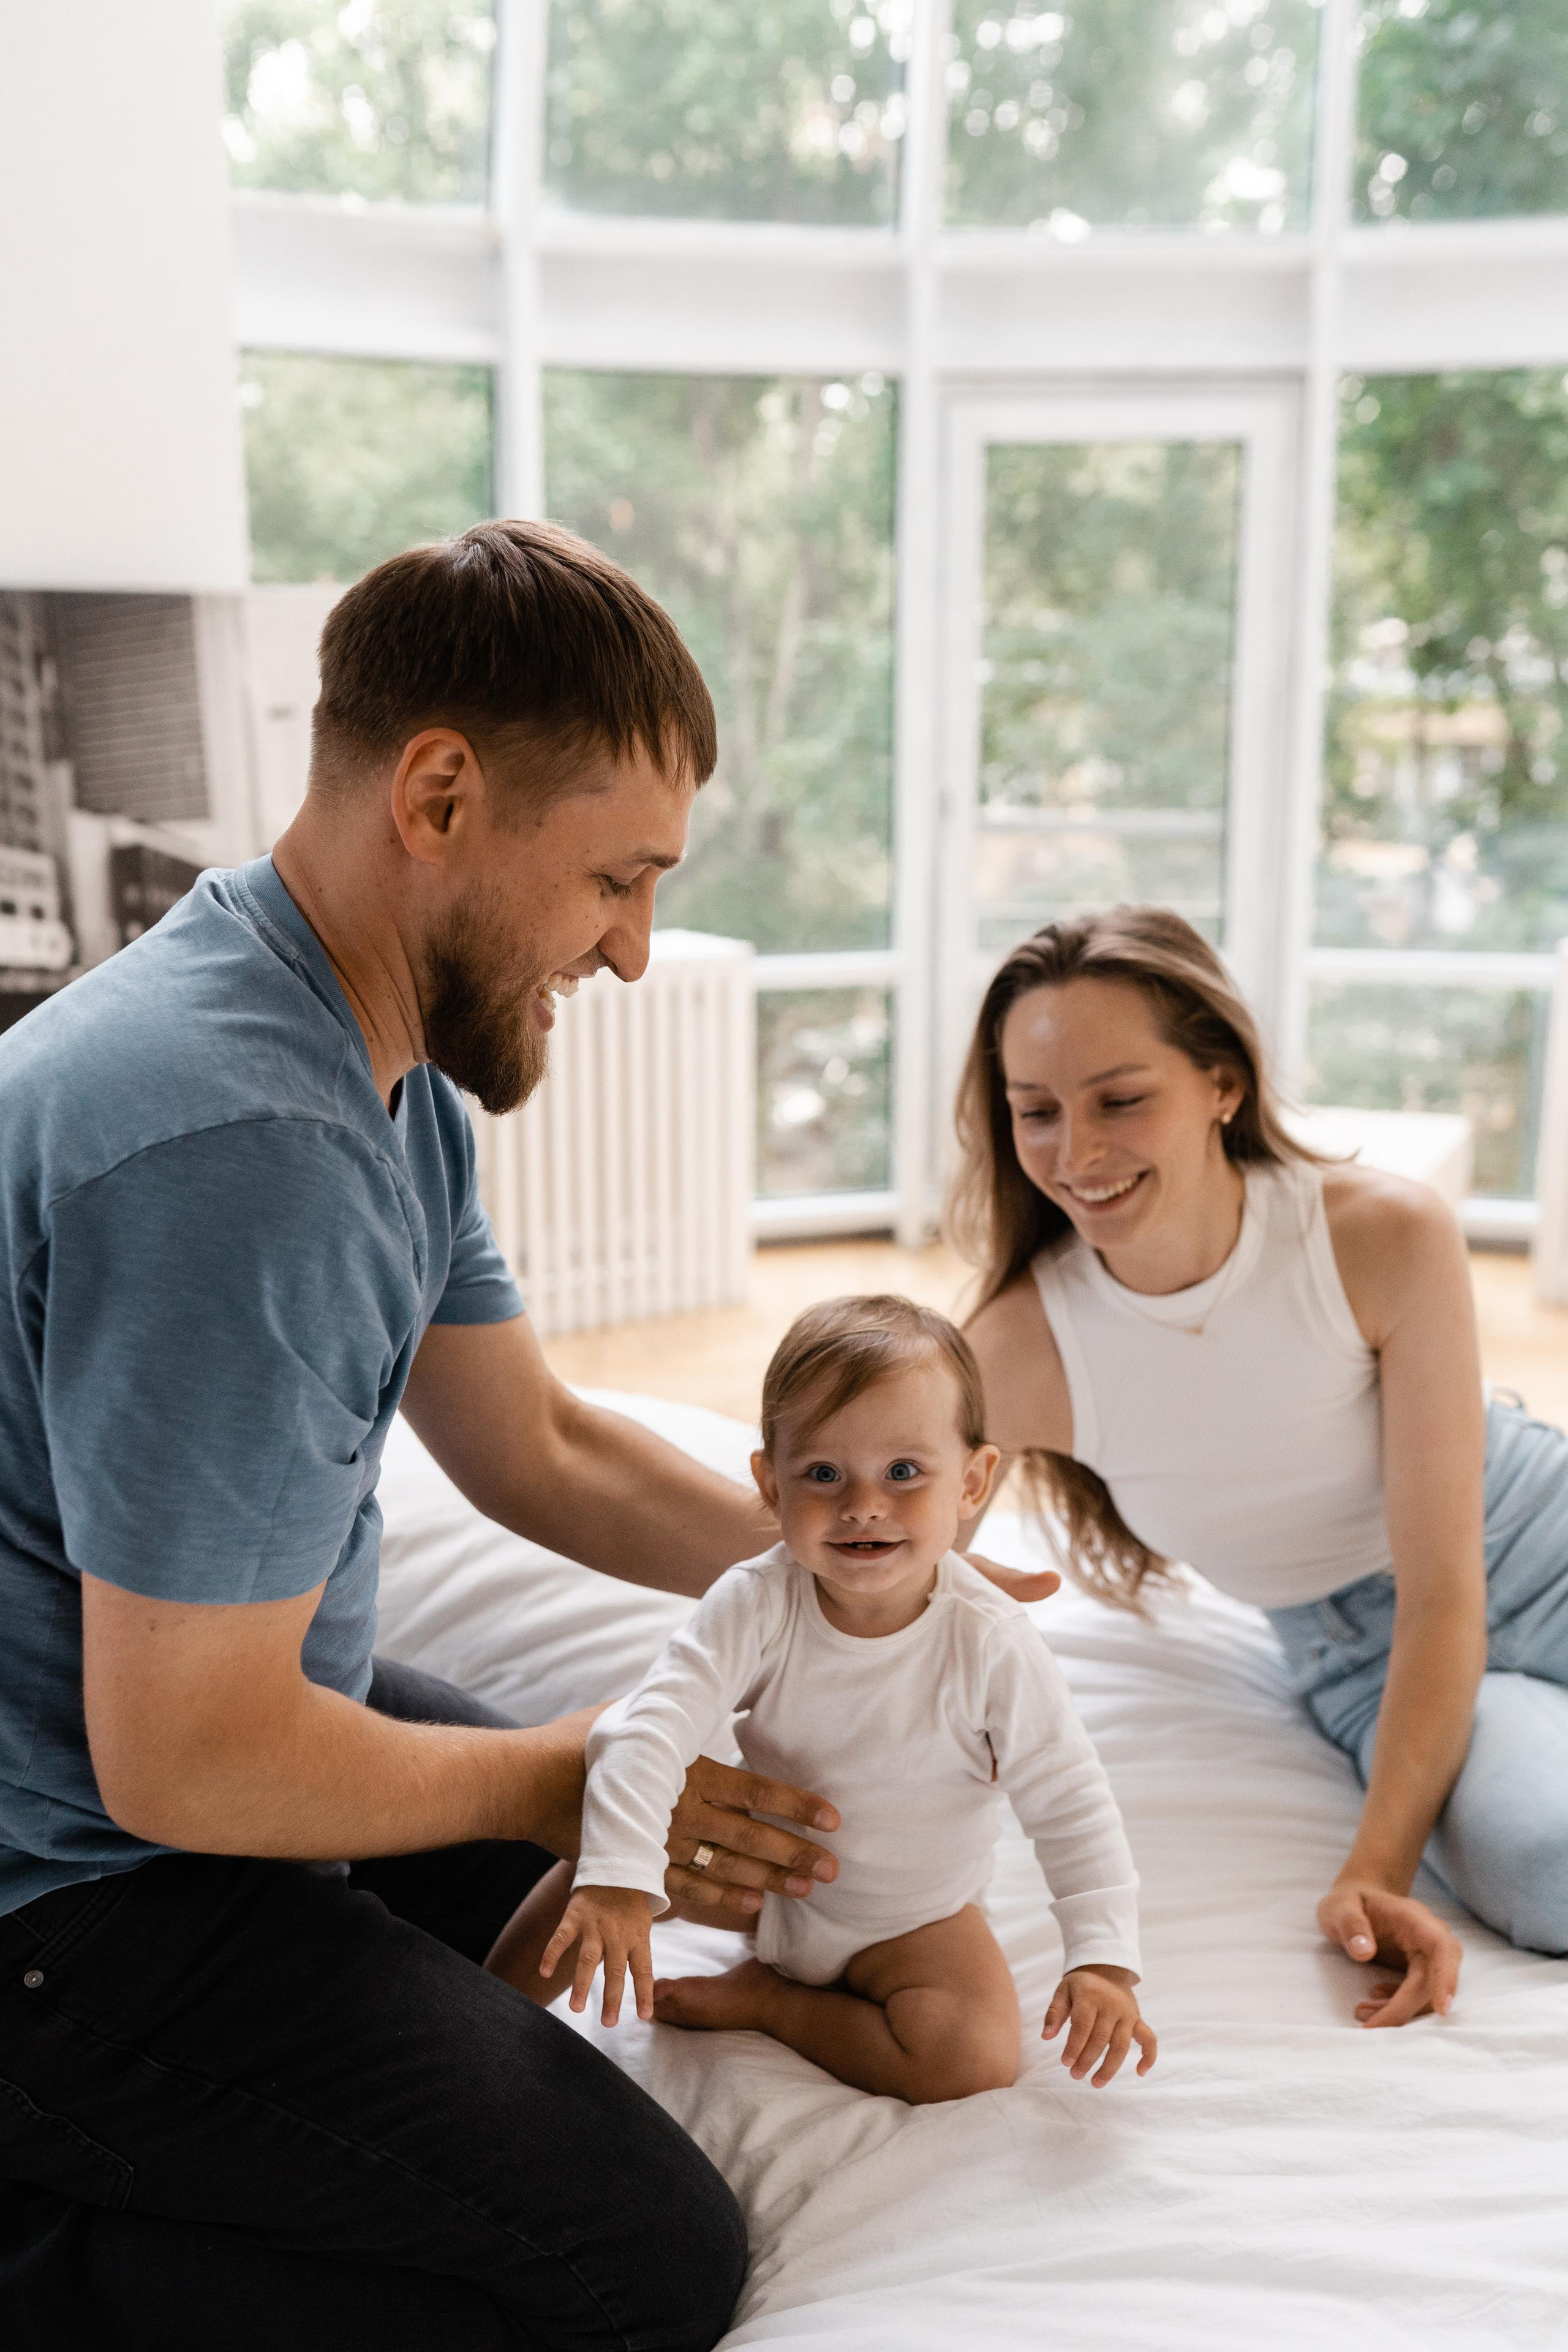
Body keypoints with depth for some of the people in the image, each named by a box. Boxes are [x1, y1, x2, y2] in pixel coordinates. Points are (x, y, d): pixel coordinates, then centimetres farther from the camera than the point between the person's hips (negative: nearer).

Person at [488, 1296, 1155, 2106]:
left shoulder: (990, 1644, -26)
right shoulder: (757, 1604, -23)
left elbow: (1070, 1803, -18)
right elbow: (651, 1726, -31)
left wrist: (1104, 1958, -28)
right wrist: (616, 1884, -43)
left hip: (911, 1919, -1)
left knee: (976, 2058, -25)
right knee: (594, 1859, -16)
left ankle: (766, 2000, -6)